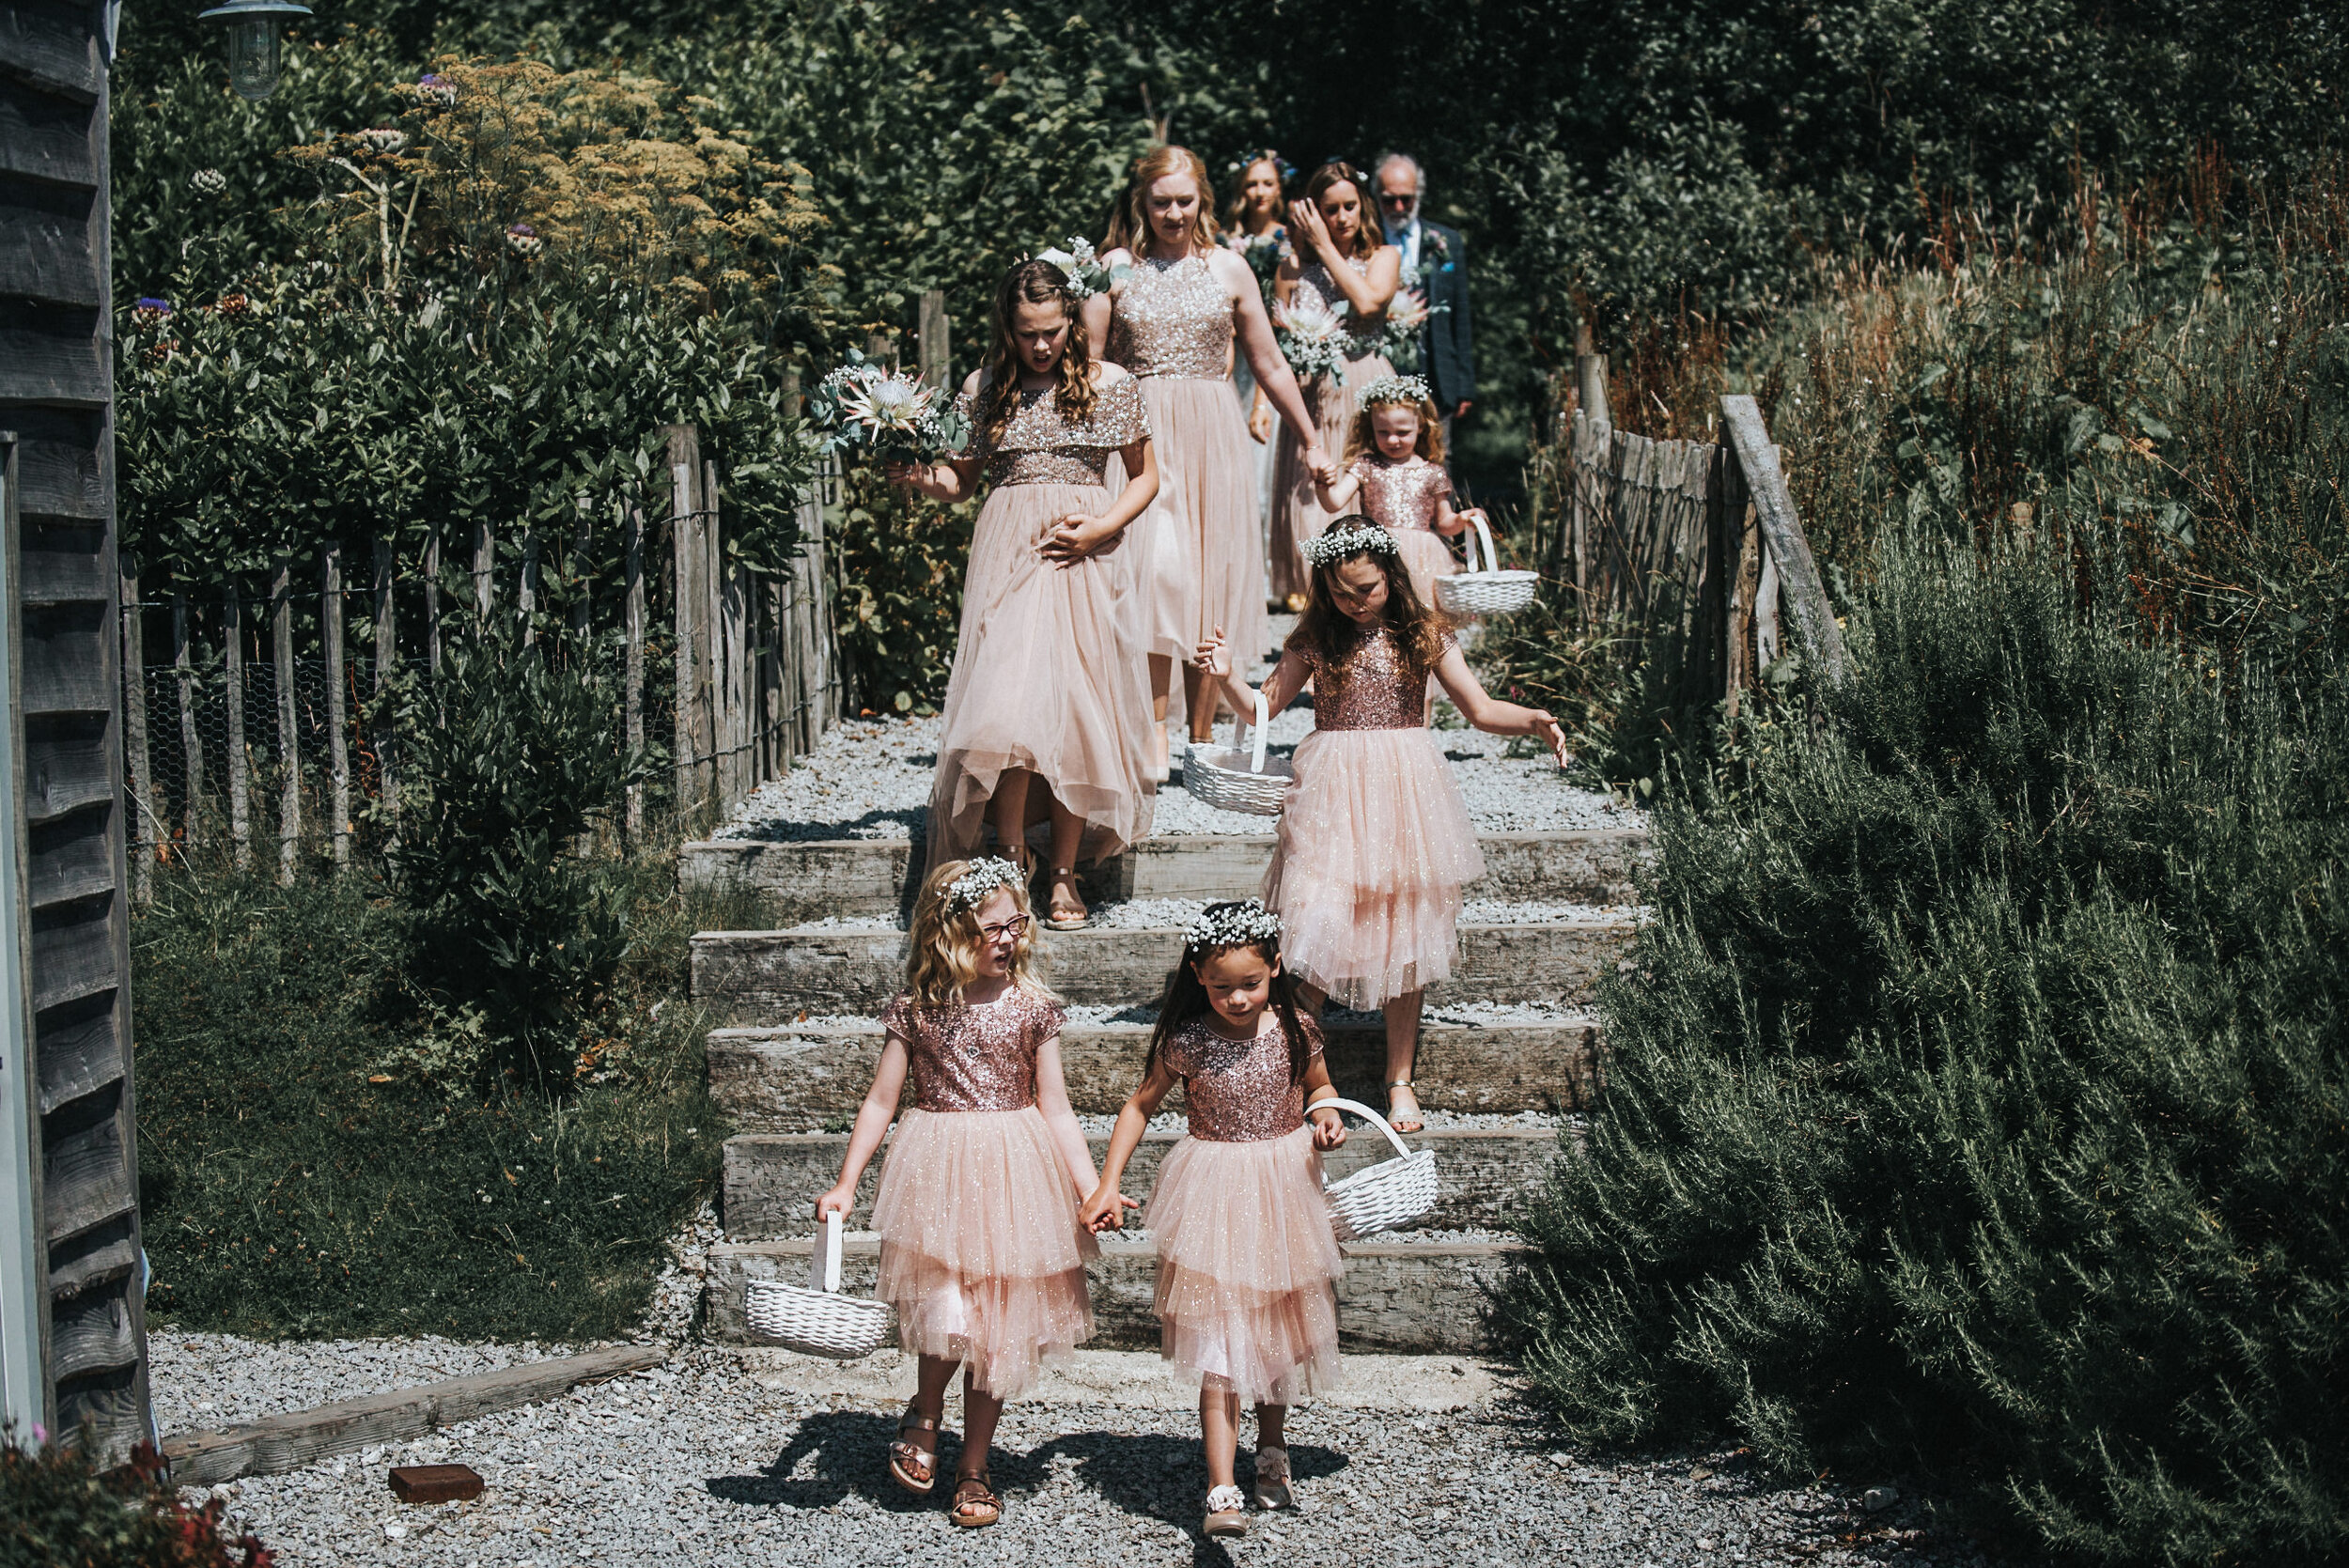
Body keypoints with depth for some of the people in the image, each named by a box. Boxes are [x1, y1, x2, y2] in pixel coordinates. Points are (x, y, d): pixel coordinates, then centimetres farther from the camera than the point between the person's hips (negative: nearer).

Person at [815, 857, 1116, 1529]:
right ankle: (923, 1415, 17)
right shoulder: (916, 1007, -2)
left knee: (1000, 1322, 5)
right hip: (938, 1170, -2)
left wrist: (1092, 1187, -1)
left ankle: (973, 1467, 19)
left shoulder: (1031, 1006, 1)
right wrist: (845, 1183, 0)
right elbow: (881, 1101, 4)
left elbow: (1055, 1108, 4)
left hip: (1014, 1173, 2)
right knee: (947, 1312, -15)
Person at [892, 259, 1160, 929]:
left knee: (1075, 705, -3)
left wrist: (1098, 528, -6)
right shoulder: (983, 390, 8)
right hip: (1007, 556, 0)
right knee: (1009, 702, -16)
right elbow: (963, 478, 16)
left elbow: (1145, 477, 10)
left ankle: (1064, 873, 6)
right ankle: (1013, 854, 0)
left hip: (1085, 556, 0)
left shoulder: (1111, 385, 5)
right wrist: (922, 477, -6)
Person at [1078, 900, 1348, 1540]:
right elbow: (1141, 1104, 3)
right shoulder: (1185, 1041, -11)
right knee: (1219, 1344, -10)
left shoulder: (1295, 1029, -6)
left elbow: (1319, 1085, 13)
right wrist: (1109, 1184, -2)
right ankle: (1221, 1491, -14)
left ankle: (1271, 1451, 39)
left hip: (1284, 1187, 3)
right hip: (1214, 1196, -3)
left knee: (1281, 1332, 17)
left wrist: (1325, 1114, -9)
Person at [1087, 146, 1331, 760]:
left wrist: (1312, 441, 18)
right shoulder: (1116, 268, 4)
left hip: (1214, 433, 2)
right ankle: (1154, 735, -11)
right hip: (1142, 433, -2)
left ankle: (1202, 737, 9)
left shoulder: (1228, 268, 9)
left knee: (1216, 575, 1)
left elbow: (1269, 365, 15)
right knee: (1154, 570, -14)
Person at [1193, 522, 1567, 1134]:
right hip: (1332, 800, -1)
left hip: (1403, 794, 1)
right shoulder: (1315, 639, 3)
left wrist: (1533, 720, -13)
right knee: (1315, 929, -10)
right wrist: (1227, 678, -11)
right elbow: (1263, 706, 8)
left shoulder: (1423, 634, 2)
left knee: (1405, 939, 6)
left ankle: (1400, 1079, 18)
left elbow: (1481, 710, 5)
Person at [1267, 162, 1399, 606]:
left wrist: (1324, 246, -7)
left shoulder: (1384, 257, 7)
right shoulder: (1294, 265, 9)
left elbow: (1367, 302, -13)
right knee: (1309, 496, -2)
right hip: (1312, 393, 1)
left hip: (1367, 392, -1)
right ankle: (1308, 588, 5)